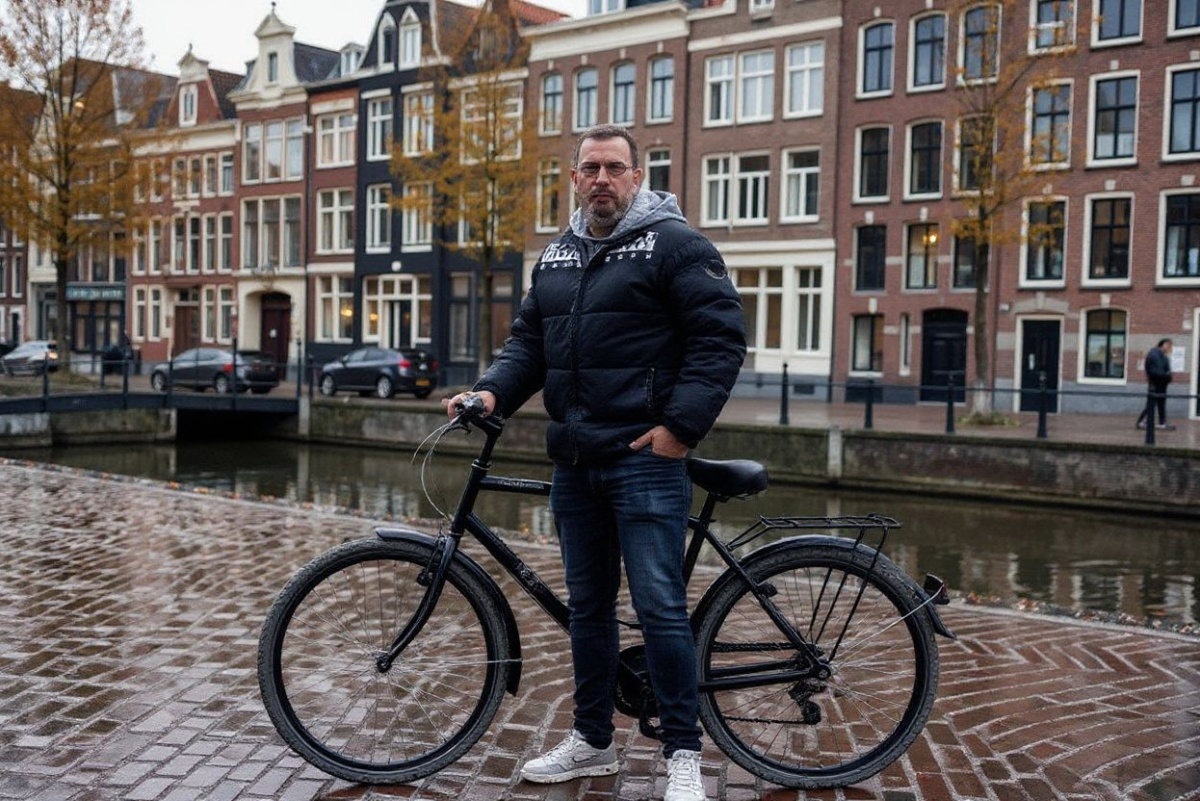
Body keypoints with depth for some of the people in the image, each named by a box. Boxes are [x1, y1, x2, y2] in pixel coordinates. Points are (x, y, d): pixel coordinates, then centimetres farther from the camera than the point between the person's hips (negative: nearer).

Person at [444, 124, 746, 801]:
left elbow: (722, 337, -11)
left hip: (645, 459, -7)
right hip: (575, 462, 7)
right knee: (588, 604, 15)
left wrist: (681, 426, -17)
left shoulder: (674, 244, -5)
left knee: (660, 606, -5)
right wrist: (493, 392, 1)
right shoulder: (557, 257, 17)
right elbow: (529, 342, 19)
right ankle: (593, 741, 28)